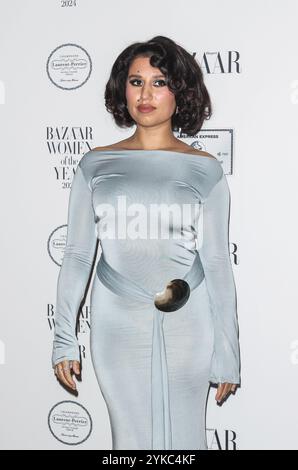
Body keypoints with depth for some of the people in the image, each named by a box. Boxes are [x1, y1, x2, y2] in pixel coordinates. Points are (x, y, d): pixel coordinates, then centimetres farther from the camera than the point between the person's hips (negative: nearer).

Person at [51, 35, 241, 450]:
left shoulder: (204, 169, -1)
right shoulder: (96, 164, 3)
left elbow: (217, 262, 0)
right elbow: (78, 254, 4)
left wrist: (227, 351, 0)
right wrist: (64, 337, 2)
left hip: (186, 324, -1)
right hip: (117, 323, 1)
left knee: (182, 436, 9)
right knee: (131, 437, 10)